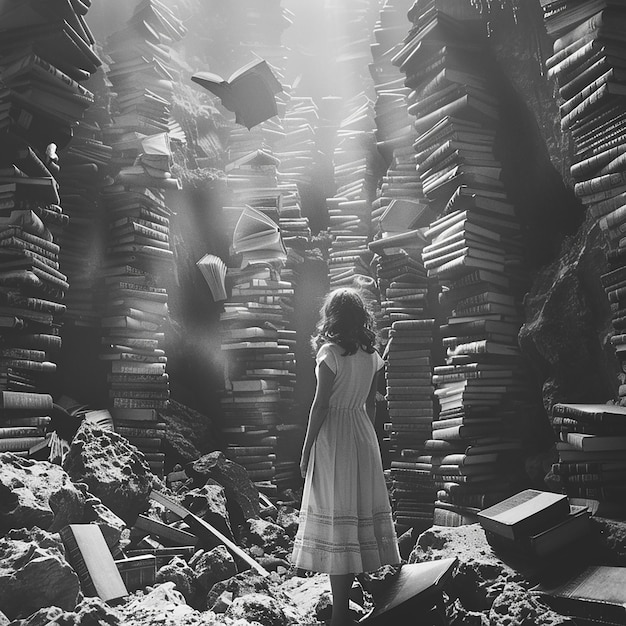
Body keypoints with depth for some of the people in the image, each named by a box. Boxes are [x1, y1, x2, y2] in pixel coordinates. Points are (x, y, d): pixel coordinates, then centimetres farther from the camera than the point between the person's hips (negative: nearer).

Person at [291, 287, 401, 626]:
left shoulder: (330, 352, -14)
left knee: (337, 524, -2)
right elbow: (371, 404, 12)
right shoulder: (372, 355, 5)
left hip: (333, 437, -7)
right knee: (362, 512, 15)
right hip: (363, 436, 7)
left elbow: (320, 404, -14)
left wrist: (306, 451, -7)